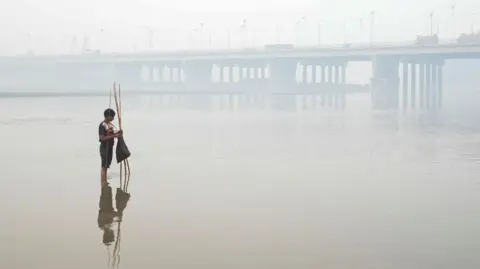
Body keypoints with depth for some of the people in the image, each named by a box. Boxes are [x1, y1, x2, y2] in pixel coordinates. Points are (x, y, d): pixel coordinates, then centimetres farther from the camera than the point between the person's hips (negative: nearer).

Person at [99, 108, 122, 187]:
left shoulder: (110, 124, 9)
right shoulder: (102, 125, -17)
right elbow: (102, 138, -23)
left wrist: (117, 133, 1)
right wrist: (114, 136, -25)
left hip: (110, 147, 9)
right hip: (105, 148, -9)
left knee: (106, 166, 14)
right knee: (104, 167, -5)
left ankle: (105, 183, 22)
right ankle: (103, 186, -2)